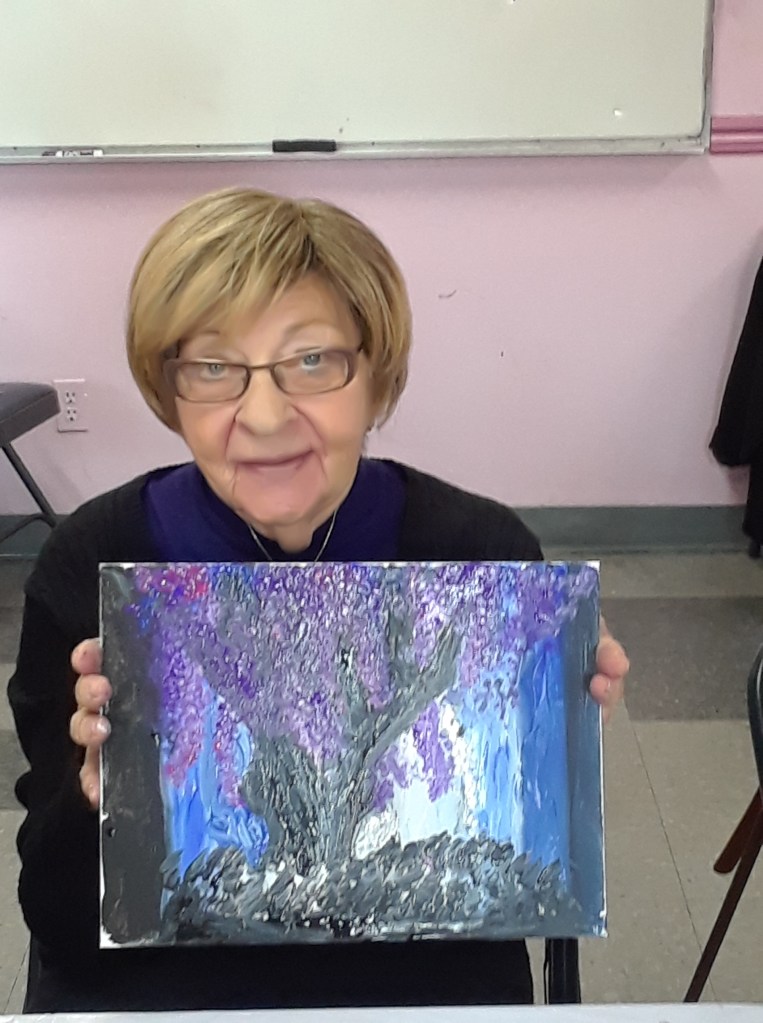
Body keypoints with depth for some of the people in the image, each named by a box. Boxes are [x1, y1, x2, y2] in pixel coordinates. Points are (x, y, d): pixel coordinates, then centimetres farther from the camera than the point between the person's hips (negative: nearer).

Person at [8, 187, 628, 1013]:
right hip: (161, 981, -2)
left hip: (419, 977, 3)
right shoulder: (88, 568, -15)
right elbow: (66, 939, -10)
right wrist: (98, 788, -29)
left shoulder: (486, 553, -15)